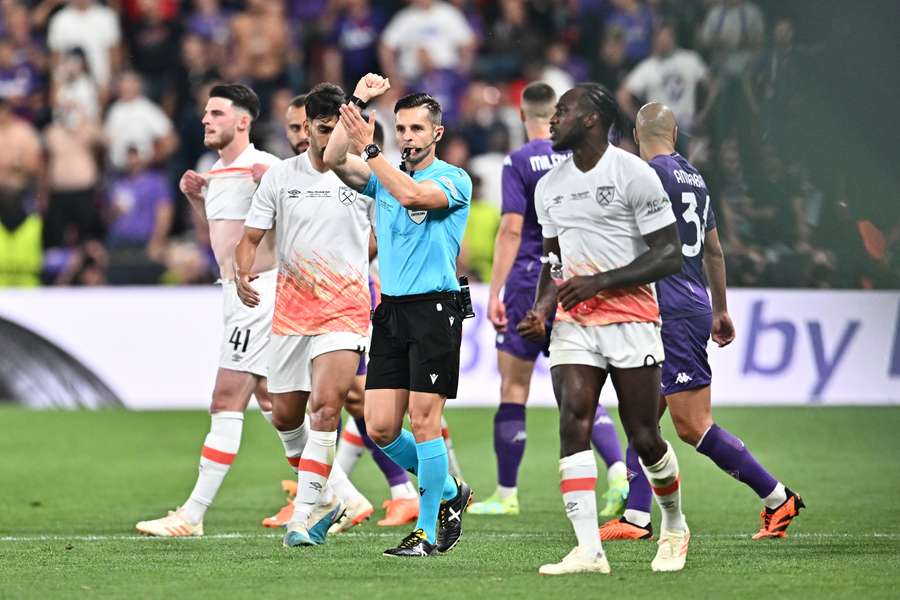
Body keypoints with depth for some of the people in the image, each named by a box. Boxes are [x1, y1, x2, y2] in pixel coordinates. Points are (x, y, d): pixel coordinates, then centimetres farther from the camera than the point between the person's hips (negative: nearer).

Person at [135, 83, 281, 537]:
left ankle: (193, 515, -9)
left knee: (226, 402, -9)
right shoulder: (216, 171, 13)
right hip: (234, 291, 10)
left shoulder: (262, 167, -14)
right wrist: (194, 196, 13)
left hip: (259, 291, -10)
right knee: (269, 399, 14)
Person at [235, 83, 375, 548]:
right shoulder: (279, 177, 2)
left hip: (345, 309, -3)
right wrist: (243, 273, -15)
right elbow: (251, 236, 3)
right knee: (285, 415, 7)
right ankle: (335, 493, 30)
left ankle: (306, 514, -16)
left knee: (326, 405, -19)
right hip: (290, 310, 3)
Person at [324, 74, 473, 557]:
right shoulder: (384, 176, 14)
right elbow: (334, 160, -2)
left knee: (423, 421, -8)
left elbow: (411, 195, -24)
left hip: (434, 309, -6)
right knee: (380, 428, 1)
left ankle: (427, 531, -1)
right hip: (391, 311, 6)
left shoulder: (453, 180, -4)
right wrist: (358, 102, -7)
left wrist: (369, 145, -23)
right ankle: (447, 492, 23)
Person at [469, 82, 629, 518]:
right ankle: (619, 473, -13)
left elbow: (511, 230, -14)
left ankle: (505, 495, 9)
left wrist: (494, 293, -13)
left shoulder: (519, 163, -7)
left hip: (528, 285, -4)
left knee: (513, 390, 4)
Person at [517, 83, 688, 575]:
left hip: (631, 318, -5)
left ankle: (674, 526, 27)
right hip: (573, 322, 5)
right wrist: (540, 311, 5)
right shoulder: (549, 188, 13)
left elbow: (669, 256, -10)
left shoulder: (633, 175, -8)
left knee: (643, 437, -1)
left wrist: (599, 281, -16)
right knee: (573, 423, -14)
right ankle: (588, 550, -20)